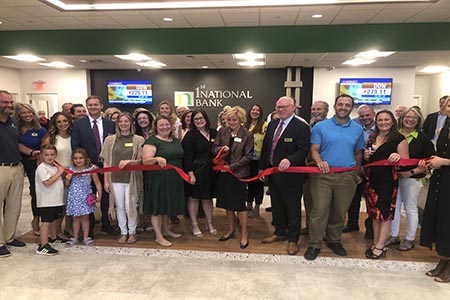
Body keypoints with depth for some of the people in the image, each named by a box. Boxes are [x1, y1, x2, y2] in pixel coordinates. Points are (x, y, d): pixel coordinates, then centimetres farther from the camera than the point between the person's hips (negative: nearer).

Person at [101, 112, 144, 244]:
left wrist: (129, 161, -21)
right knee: (119, 207, 9)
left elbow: (141, 160, -2)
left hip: (132, 179, -2)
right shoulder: (110, 140, 5)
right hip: (115, 179, 2)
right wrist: (106, 180, 1)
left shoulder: (139, 140, -1)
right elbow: (106, 162, 5)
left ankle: (132, 232, 22)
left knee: (130, 207, 3)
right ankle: (123, 232, 25)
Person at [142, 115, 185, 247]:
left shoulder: (175, 141, 14)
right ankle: (158, 236, 11)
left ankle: (166, 230, 33)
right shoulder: (152, 141, -9)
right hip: (158, 179, -7)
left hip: (173, 179, 7)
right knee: (158, 207, 1)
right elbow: (145, 160, -19)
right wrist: (157, 159, -37)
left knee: (167, 205, 18)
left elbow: (180, 158, 23)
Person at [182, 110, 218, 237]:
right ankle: (194, 225, 20)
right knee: (194, 197, 6)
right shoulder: (190, 135, -8)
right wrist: (190, 173, -17)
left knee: (208, 197, 14)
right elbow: (187, 156, -12)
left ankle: (209, 223, 28)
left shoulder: (214, 133, 6)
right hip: (195, 171, -4)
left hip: (210, 171, 4)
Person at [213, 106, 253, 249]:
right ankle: (231, 229, 33)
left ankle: (244, 234, 16)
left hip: (239, 173, -4)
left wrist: (231, 166, -15)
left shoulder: (247, 135, -7)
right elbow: (214, 148, 6)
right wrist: (221, 149, -16)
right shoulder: (222, 131, 4)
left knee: (240, 203, 1)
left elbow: (248, 156, -9)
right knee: (227, 202, 15)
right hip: (223, 172, 5)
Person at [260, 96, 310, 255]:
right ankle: (279, 232, 38)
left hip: (290, 175, -6)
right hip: (272, 173, 7)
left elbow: (304, 151, -20)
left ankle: (293, 240, 22)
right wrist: (262, 168, 11)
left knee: (293, 208, 7)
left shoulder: (301, 127, -12)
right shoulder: (272, 125, 9)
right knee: (276, 205, 19)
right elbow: (265, 147, 13)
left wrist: (289, 160, -36)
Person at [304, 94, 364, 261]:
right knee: (319, 211, -4)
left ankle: (334, 240, 31)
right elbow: (314, 150, -4)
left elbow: (358, 153, 16)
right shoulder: (320, 126, 0)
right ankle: (314, 244, 10)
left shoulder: (357, 129, 9)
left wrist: (356, 174, 16)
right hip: (323, 175, -3)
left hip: (347, 177, 3)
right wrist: (319, 161, -24)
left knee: (340, 212, 13)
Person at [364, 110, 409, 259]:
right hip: (371, 179, 6)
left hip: (388, 181, -6)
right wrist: (365, 156, 1)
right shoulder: (371, 138, 12)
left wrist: (398, 157, -27)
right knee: (375, 213, 11)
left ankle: (380, 246, 10)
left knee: (385, 213, 1)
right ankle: (376, 243, 21)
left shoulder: (399, 139, -5)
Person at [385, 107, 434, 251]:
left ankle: (410, 239, 23)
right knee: (393, 207, 11)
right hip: (393, 177, 3)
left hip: (412, 179, -3)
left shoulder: (423, 138, -4)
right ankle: (394, 236, 26)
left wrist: (411, 172, -15)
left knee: (411, 209, 7)